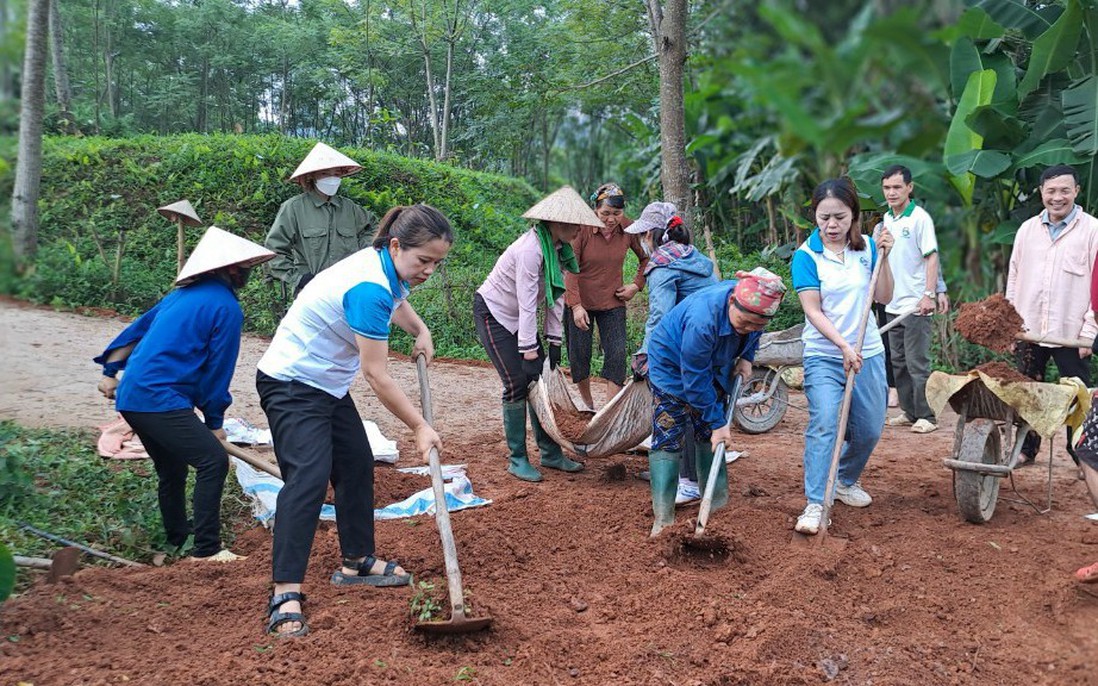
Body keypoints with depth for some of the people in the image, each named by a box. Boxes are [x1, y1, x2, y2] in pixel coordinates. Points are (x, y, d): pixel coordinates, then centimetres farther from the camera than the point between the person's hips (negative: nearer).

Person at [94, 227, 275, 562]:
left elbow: (136, 330, 24)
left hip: (131, 396, 10)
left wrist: (110, 372, 31)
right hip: (160, 399, -10)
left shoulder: (181, 294, 18)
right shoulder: (227, 307, -8)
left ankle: (177, 540, 36)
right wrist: (214, 421, 3)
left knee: (172, 469, 22)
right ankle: (206, 549, -14)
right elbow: (219, 368, -6)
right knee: (213, 461, -14)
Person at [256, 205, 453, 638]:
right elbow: (376, 376, -26)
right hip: (291, 383, -11)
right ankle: (286, 594, -25)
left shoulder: (387, 266, -1)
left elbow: (396, 300, 28)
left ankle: (358, 561, 30)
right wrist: (420, 427, -17)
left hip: (328, 383, 11)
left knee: (357, 465, 16)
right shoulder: (369, 289, -31)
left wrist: (421, 332, 13)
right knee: (309, 475, -23)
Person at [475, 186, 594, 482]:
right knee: (517, 384, -10)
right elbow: (527, 305, -29)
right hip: (493, 313, -9)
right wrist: (529, 352, -27)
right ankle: (517, 459, 2)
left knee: (541, 379, 6)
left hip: (517, 319, 9)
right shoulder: (530, 249, -30)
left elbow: (556, 297, 2)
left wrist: (554, 341, 0)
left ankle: (550, 452, 14)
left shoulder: (559, 249, -3)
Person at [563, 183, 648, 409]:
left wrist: (637, 285, -3)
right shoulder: (582, 228, -18)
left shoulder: (628, 228, -9)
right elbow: (570, 269, -16)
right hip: (580, 302, -2)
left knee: (617, 354, -8)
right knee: (579, 355, 5)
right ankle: (588, 405, 26)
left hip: (613, 302, 2)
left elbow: (645, 257, 8)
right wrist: (576, 305, -21)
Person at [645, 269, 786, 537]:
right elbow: (695, 381, -31)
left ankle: (718, 506, 18)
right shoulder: (702, 320, -42)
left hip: (715, 367, 7)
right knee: (668, 439, -11)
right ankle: (663, 519, -10)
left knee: (711, 437, 9)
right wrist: (717, 422, -24)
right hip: (671, 365, -6)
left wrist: (746, 358, -8)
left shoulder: (755, 308, -22)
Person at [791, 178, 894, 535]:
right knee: (824, 425, -19)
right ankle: (815, 504, -16)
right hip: (824, 355, -4)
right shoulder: (806, 255, -8)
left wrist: (883, 257, -12)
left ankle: (847, 480, 37)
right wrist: (844, 346, -22)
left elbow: (884, 298, -1)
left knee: (869, 429, 11)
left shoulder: (867, 247, 3)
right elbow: (813, 311, -13)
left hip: (868, 352, 4)